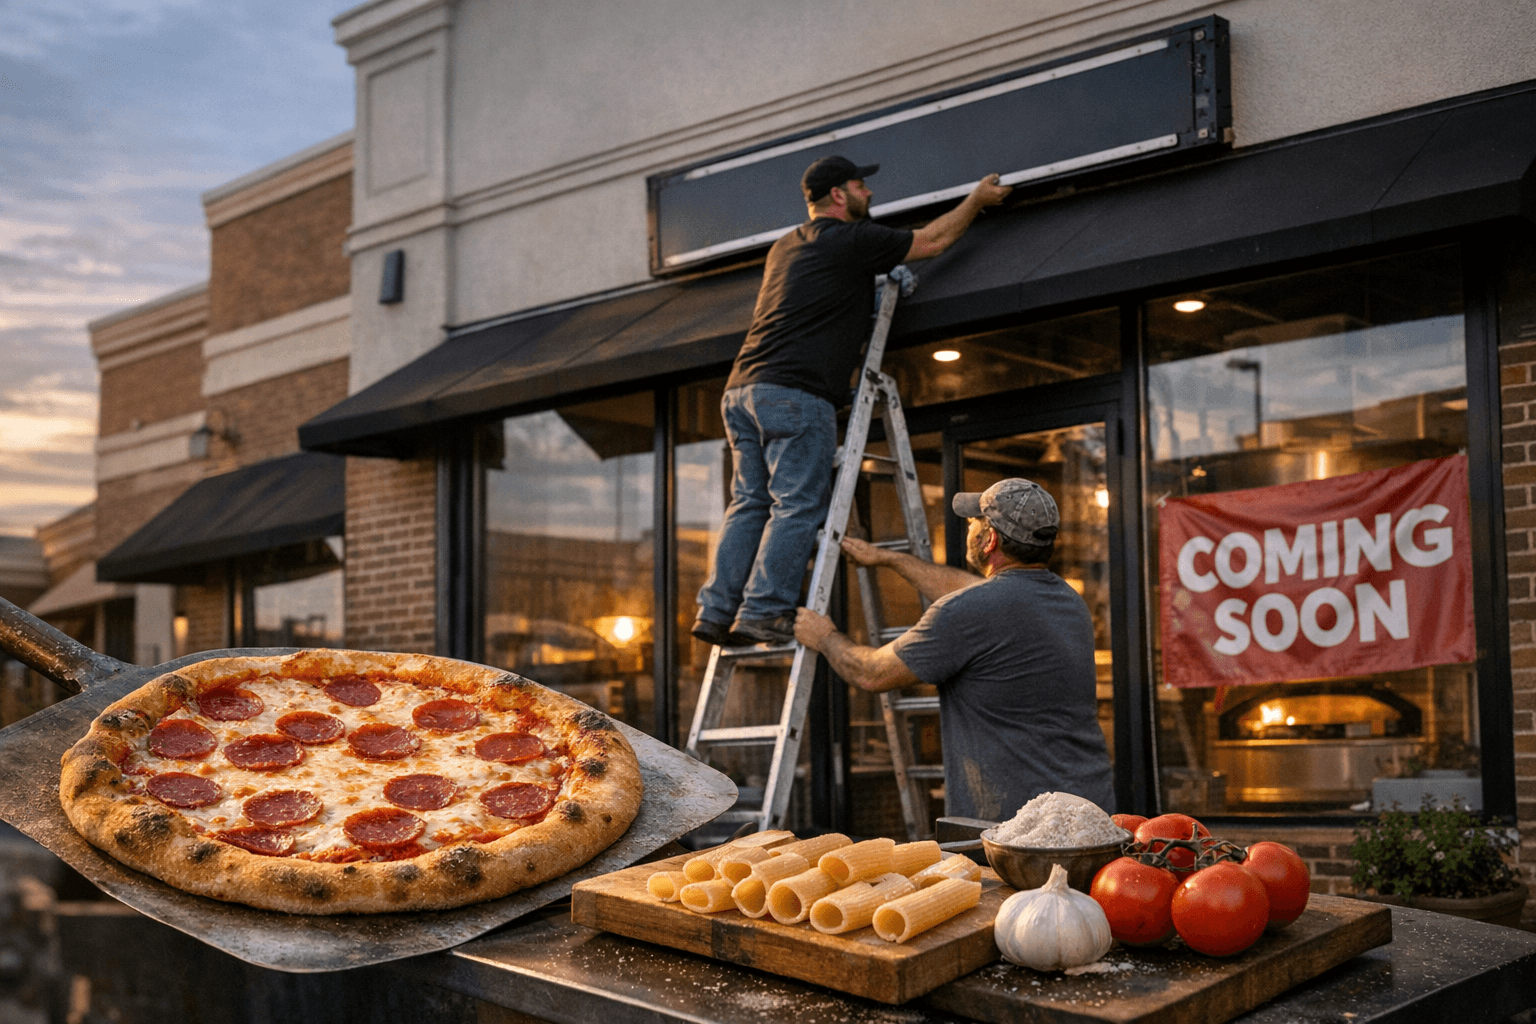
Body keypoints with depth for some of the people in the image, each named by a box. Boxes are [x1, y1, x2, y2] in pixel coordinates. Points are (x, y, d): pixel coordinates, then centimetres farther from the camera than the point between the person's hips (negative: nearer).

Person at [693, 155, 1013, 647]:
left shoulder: (785, 247, 25)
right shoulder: (852, 240, 1)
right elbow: (932, 242, 13)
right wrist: (977, 199, 28)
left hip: (741, 390, 8)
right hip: (795, 394, -8)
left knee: (750, 503, 8)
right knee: (798, 506, -8)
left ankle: (717, 610, 1)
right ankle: (764, 611, -14)